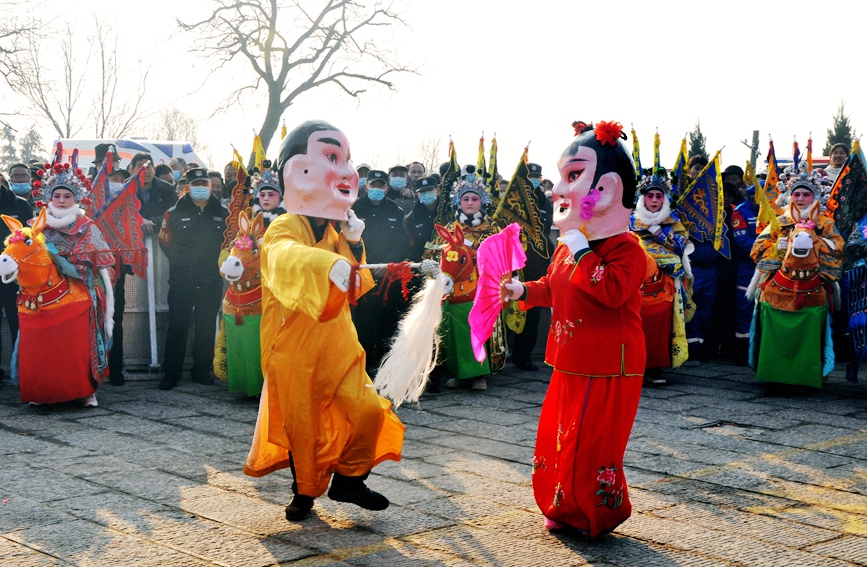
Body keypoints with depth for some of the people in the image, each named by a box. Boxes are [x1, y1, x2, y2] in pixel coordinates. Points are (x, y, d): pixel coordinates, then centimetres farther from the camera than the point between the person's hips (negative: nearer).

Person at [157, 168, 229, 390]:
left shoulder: (221, 213, 8)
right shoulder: (175, 213, 1)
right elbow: (165, 243, 6)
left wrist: (219, 263, 6)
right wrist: (180, 261, 2)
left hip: (211, 281, 2)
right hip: (181, 280, -2)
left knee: (207, 326, 8)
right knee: (177, 326, -3)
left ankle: (202, 371, 19)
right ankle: (170, 374, 3)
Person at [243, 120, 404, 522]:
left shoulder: (337, 232, 10)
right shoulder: (285, 229, -16)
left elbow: (354, 288, 16)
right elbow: (286, 258, -42)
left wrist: (354, 245, 1)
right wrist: (332, 267, -58)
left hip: (337, 346, 6)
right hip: (295, 350, -6)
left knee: (367, 411, -4)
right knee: (303, 424, 6)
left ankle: (348, 479, 16)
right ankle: (305, 490, 29)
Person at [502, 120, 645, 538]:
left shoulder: (624, 248, -16)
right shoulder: (567, 246, 9)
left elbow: (611, 290, -33)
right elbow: (553, 287, 24)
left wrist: (581, 251, -27)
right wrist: (524, 290, 7)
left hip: (608, 369, -8)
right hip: (571, 365, 9)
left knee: (592, 444, -2)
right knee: (558, 436, 14)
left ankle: (596, 515, 18)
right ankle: (566, 508, 30)